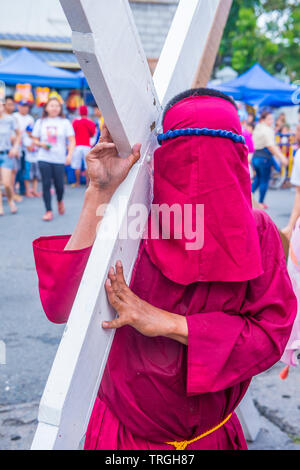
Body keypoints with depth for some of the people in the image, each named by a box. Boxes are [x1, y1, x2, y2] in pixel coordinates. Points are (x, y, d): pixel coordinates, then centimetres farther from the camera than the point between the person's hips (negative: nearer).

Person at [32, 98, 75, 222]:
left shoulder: (65, 122, 4)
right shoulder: (40, 122, 9)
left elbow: (72, 141, 1)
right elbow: (35, 140, 14)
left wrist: (70, 154, -11)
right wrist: (41, 144, -8)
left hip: (59, 159, -1)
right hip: (44, 159, 1)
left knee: (59, 185, -2)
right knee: (46, 185, -2)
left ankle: (60, 201, 31)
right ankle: (48, 211, 6)